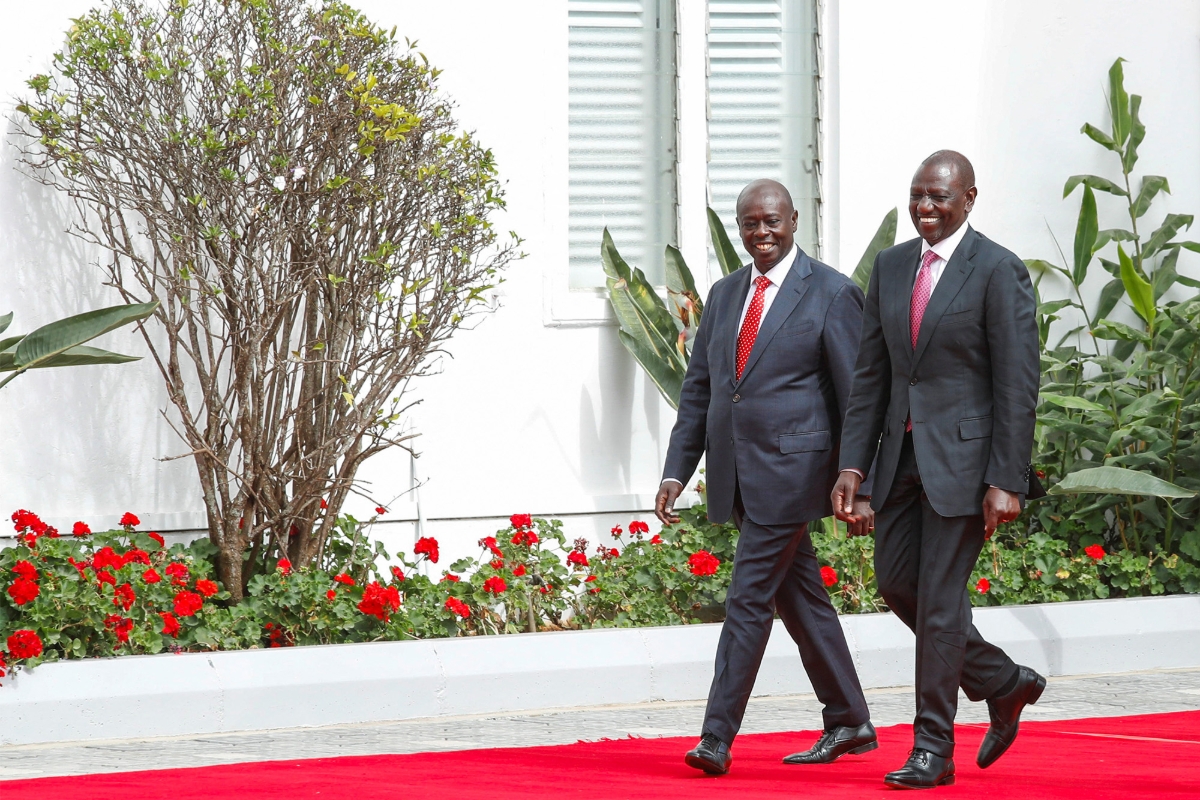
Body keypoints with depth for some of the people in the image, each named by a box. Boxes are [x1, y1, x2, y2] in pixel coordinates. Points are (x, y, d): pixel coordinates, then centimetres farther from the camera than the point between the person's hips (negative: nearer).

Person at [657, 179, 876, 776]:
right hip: (737, 474, 7)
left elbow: (856, 395, -7)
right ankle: (849, 724, 23)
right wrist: (677, 472, 9)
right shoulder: (724, 295, 14)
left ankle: (717, 737, -9)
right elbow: (697, 388, 16)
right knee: (800, 598, 13)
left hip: (790, 469, -7)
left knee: (748, 599, -10)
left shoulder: (832, 294, -5)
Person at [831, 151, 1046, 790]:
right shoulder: (890, 266, 9)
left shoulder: (999, 271, -10)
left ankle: (933, 749, 4)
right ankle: (1004, 685, 29)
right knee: (896, 583, 10)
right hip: (902, 451, 7)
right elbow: (871, 372, 11)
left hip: (962, 456, -7)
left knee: (940, 599, -5)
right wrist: (853, 465, 4)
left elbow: (1018, 385, -12)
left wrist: (1007, 482, -16)